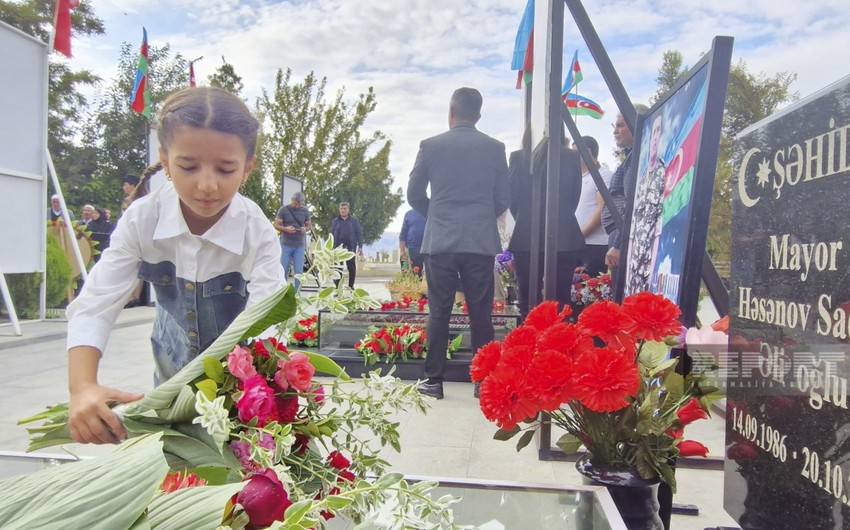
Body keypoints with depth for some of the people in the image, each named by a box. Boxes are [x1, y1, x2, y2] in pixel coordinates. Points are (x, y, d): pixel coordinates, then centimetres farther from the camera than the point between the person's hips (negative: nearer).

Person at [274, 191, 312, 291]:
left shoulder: (305, 211, 4)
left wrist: (305, 229, -11)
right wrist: (286, 228, -20)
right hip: (286, 245, -1)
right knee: (284, 270, 3)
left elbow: (309, 226, 13)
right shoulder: (283, 210, -2)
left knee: (299, 271, 0)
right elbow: (276, 225, -1)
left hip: (299, 245, 2)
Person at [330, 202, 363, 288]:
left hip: (351, 248, -2)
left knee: (351, 268, 4)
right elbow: (332, 235, 11)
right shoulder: (335, 221, 10)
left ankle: (351, 286, 14)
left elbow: (359, 234, 1)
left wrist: (360, 247, -6)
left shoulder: (354, 220, 4)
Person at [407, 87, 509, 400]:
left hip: (440, 242, -1)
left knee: (439, 313, 6)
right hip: (482, 242, 1)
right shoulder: (495, 148, 4)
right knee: (481, 314, 6)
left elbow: (414, 194, 5)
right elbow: (504, 198, 7)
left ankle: (434, 381, 11)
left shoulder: (431, 146, 0)